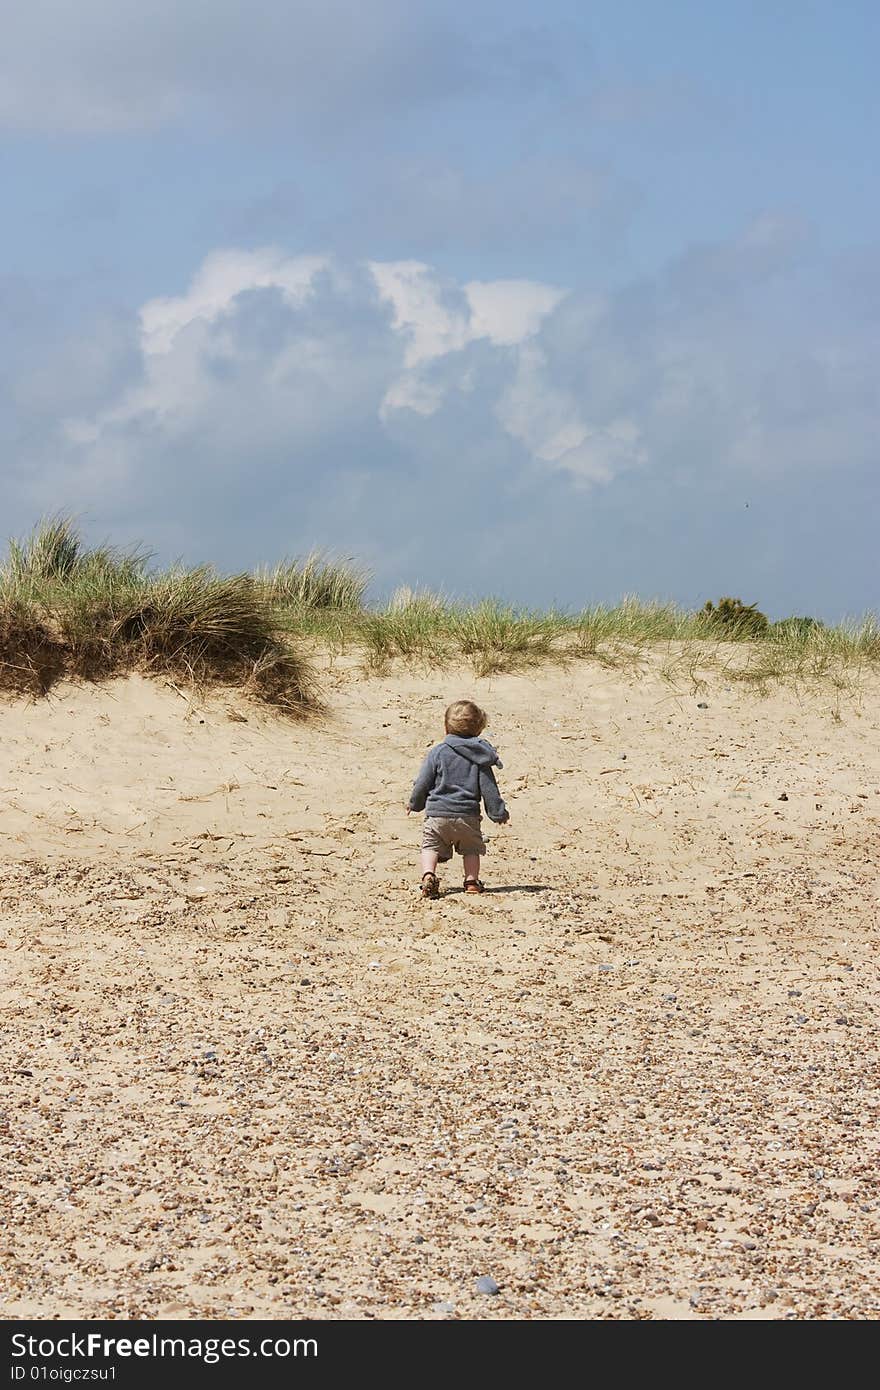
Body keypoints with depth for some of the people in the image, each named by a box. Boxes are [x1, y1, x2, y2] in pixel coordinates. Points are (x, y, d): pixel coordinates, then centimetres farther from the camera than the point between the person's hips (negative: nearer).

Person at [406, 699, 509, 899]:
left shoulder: (438, 752, -4)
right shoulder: (479, 755, -1)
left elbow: (423, 782, -1)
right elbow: (488, 787, 0)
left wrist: (414, 803, 17)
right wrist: (498, 813, 10)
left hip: (437, 814, -1)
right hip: (468, 815, 1)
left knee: (431, 846, 7)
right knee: (471, 849, 19)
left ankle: (428, 876, -16)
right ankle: (472, 880, 8)